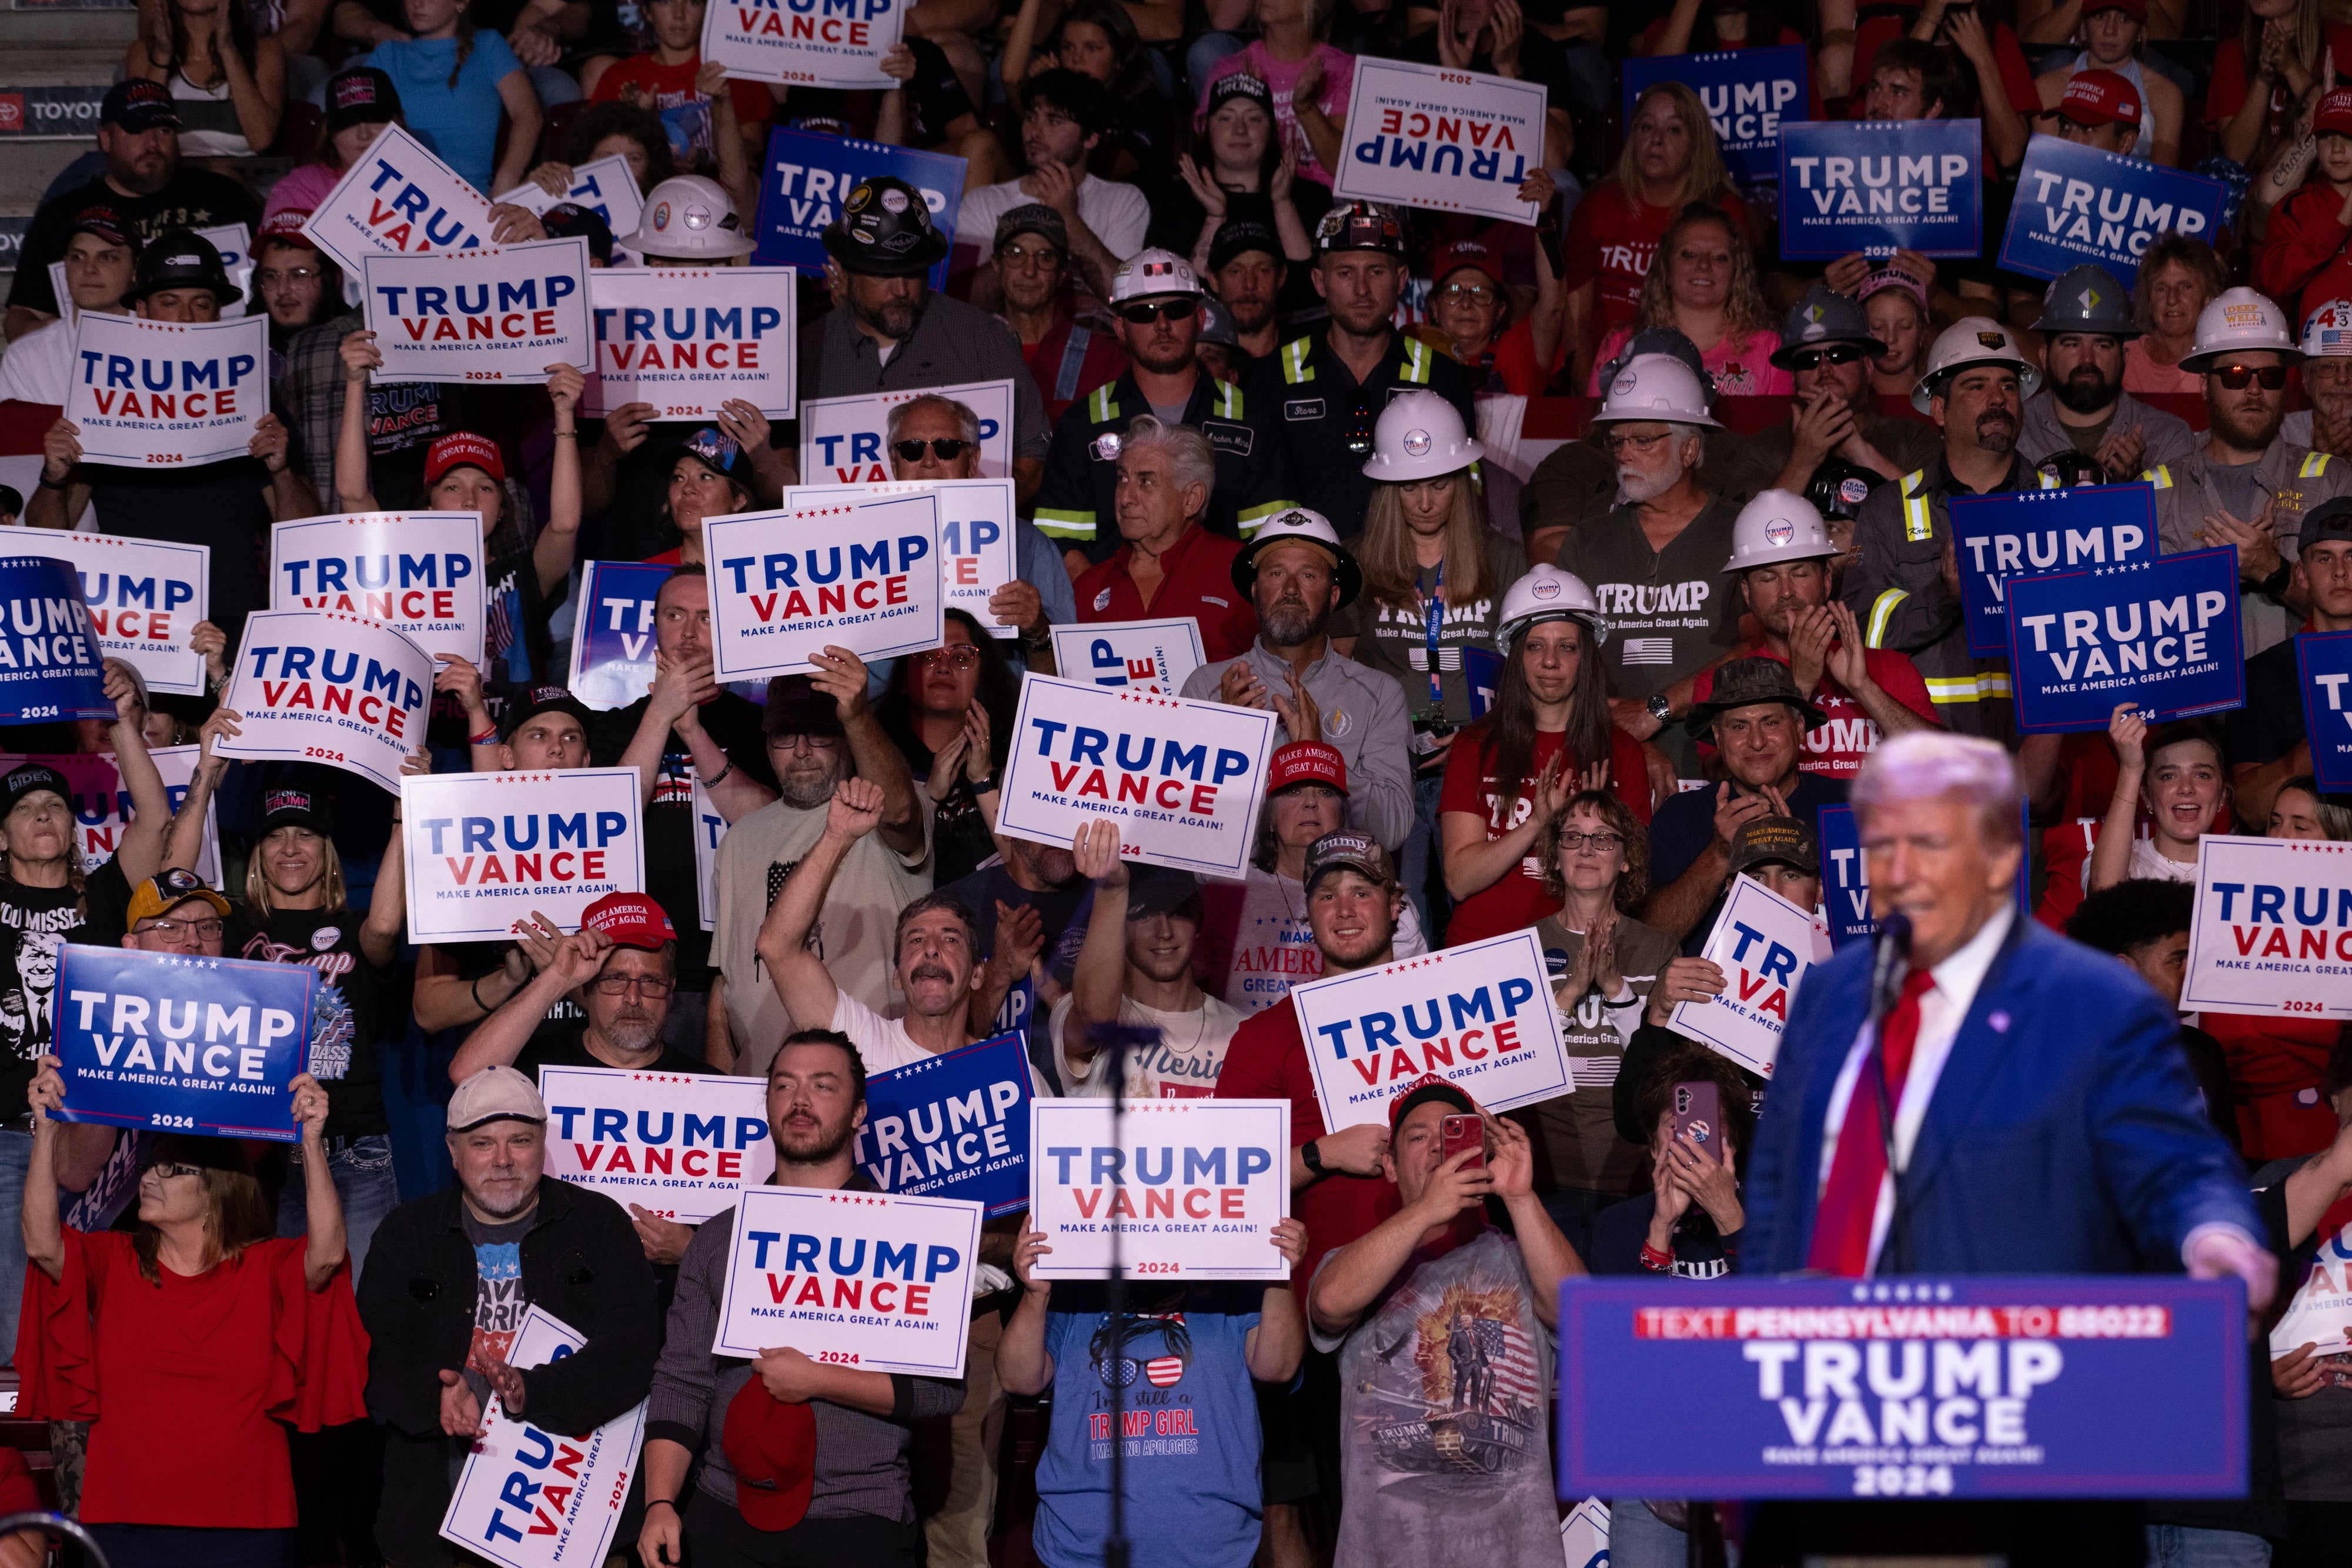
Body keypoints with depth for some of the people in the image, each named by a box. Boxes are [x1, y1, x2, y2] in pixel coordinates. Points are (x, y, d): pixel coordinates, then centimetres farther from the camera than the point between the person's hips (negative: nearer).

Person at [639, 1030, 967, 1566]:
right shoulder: (720, 1238, 12)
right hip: (726, 1520, 2)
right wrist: (660, 1504, -8)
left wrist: (820, 1381, -13)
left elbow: (946, 1386, -5)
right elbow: (681, 1381, 5)